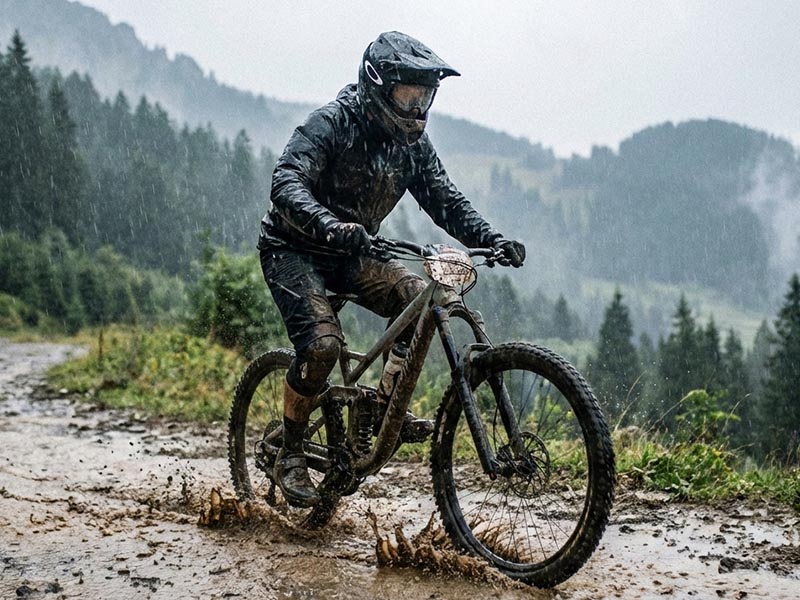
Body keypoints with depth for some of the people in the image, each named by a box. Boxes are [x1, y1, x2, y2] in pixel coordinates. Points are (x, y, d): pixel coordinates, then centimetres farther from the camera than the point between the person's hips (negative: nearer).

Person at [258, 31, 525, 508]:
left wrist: (492, 240, -19)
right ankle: (291, 454, -7)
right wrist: (331, 226, -52)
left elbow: (445, 199, -2)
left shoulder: (412, 141, -2)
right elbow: (287, 186, -33)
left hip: (351, 255, 6)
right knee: (323, 343, -26)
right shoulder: (331, 123, -21)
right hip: (295, 250, -6)